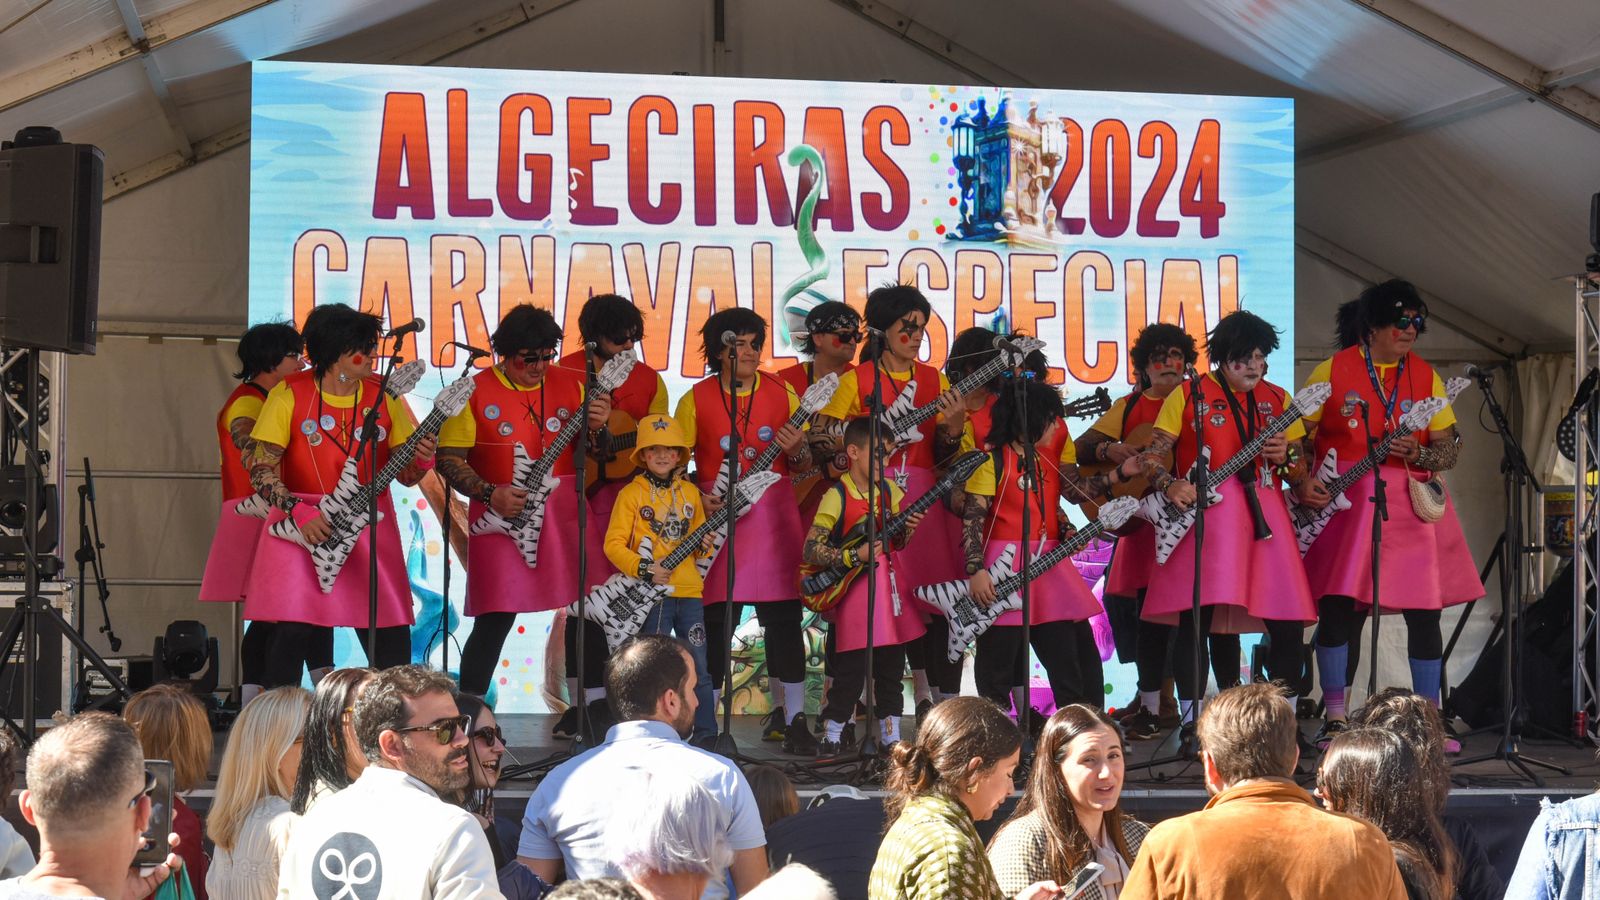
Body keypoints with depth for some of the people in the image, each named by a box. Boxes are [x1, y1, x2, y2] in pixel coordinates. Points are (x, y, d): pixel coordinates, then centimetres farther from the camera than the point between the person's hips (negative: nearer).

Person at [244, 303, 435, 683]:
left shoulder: (383, 395, 3)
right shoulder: (290, 395, -5)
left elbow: (404, 475, 5)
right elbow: (261, 468, -7)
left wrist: (421, 460, -18)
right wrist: (298, 512, -20)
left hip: (371, 527, 3)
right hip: (304, 527, -3)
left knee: (393, 637, -2)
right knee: (295, 630, -13)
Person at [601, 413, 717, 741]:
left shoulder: (690, 492, 12)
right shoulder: (632, 493, -1)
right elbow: (614, 544, -6)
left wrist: (703, 546, -2)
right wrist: (644, 569, -18)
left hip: (689, 591, 4)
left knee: (699, 668, 5)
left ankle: (707, 733, 12)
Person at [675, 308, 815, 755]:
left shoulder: (782, 393, 6)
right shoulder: (696, 399, 2)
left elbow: (804, 466, 10)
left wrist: (796, 452, -12)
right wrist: (699, 496, -12)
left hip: (774, 516, 1)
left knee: (784, 618, -1)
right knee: (717, 621, -2)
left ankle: (796, 721, 4)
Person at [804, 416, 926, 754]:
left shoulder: (890, 491, 8)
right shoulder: (837, 497, -10)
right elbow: (811, 550, -14)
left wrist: (906, 532, -5)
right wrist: (855, 556, -21)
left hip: (890, 585, 6)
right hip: (854, 590, -6)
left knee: (891, 667, 9)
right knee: (851, 670, -6)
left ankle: (891, 738, 17)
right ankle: (832, 738, 7)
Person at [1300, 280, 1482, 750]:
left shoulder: (1425, 376, 10)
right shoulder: (1332, 371, 1)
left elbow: (1451, 447, 7)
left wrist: (1419, 455, -14)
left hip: (1413, 505, 3)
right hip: (1345, 501, -3)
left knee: (1425, 612, 0)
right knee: (1339, 605, -10)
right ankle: (1335, 718, 0)